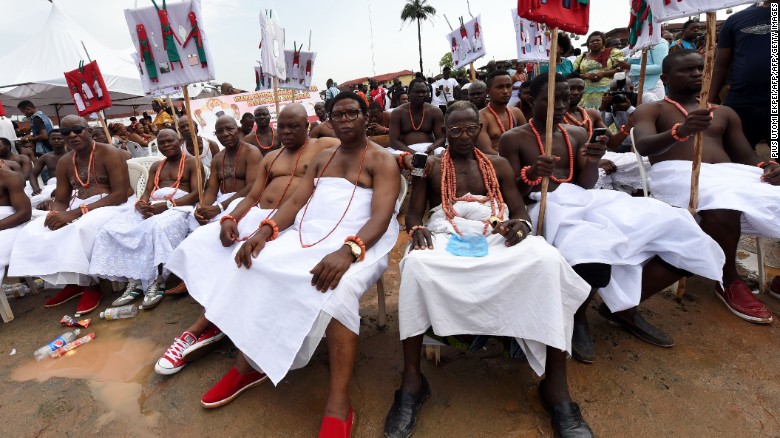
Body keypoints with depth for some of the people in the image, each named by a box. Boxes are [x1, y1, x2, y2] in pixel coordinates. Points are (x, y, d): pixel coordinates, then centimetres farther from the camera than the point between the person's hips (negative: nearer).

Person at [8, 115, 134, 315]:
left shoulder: (109, 153, -10)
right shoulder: (65, 162, 10)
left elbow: (120, 195, -19)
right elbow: (60, 200, 11)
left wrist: (76, 212, -23)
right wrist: (56, 214, -16)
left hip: (114, 206, -7)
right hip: (78, 209, 7)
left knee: (83, 228, -35)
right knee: (33, 231, -11)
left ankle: (90, 285, -16)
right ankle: (72, 282, -3)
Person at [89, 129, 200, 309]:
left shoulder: (191, 162, 6)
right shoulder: (156, 166, 27)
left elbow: (196, 194, -6)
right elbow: (147, 192, 19)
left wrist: (166, 204, -17)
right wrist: (142, 204, -7)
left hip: (178, 207, -7)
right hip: (151, 207, 7)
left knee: (159, 228, -41)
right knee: (111, 230, -16)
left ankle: (157, 282, -31)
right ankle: (134, 281, -20)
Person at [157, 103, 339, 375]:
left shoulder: (326, 147, 5)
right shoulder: (271, 157, 23)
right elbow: (252, 197, 16)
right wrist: (230, 219, -5)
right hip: (254, 217, 8)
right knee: (201, 242, -8)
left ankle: (201, 327, -8)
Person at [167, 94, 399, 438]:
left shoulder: (382, 160, 0)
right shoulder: (321, 159, 20)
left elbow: (382, 217, -15)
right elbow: (295, 201, 10)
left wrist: (347, 251, -33)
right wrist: (264, 231, -10)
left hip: (359, 242, -6)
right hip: (309, 234, 6)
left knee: (336, 288, -36)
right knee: (255, 264, -14)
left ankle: (338, 407, -28)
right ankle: (249, 364, -1)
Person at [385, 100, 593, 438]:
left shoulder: (498, 165, 21)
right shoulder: (430, 166, 17)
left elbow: (520, 212, 14)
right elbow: (413, 214, 9)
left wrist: (520, 225, -11)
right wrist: (417, 229, -15)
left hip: (497, 236, 2)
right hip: (446, 237, -1)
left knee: (546, 261, -31)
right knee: (416, 264, -36)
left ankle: (556, 385, -23)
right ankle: (412, 379, -25)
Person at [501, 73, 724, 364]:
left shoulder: (577, 134, 19)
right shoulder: (513, 139, 4)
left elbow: (585, 184, 12)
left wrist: (591, 162, -9)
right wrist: (530, 175, -24)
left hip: (586, 199, 6)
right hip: (547, 206, -6)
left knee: (684, 234, -11)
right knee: (593, 258, -39)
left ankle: (624, 307, 9)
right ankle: (577, 317, -2)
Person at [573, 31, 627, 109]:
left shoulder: (612, 53, 11)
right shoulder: (581, 58, 17)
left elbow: (620, 69, 3)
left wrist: (603, 74, -10)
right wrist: (586, 76, -7)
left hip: (606, 91, -2)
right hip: (586, 93, 2)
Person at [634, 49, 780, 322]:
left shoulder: (724, 112, 28)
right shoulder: (650, 110, 11)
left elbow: (746, 156, 22)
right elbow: (643, 146, -10)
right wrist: (680, 131, -31)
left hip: (730, 172, 6)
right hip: (676, 173, -6)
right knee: (724, 204, -37)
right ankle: (729, 282, -15)